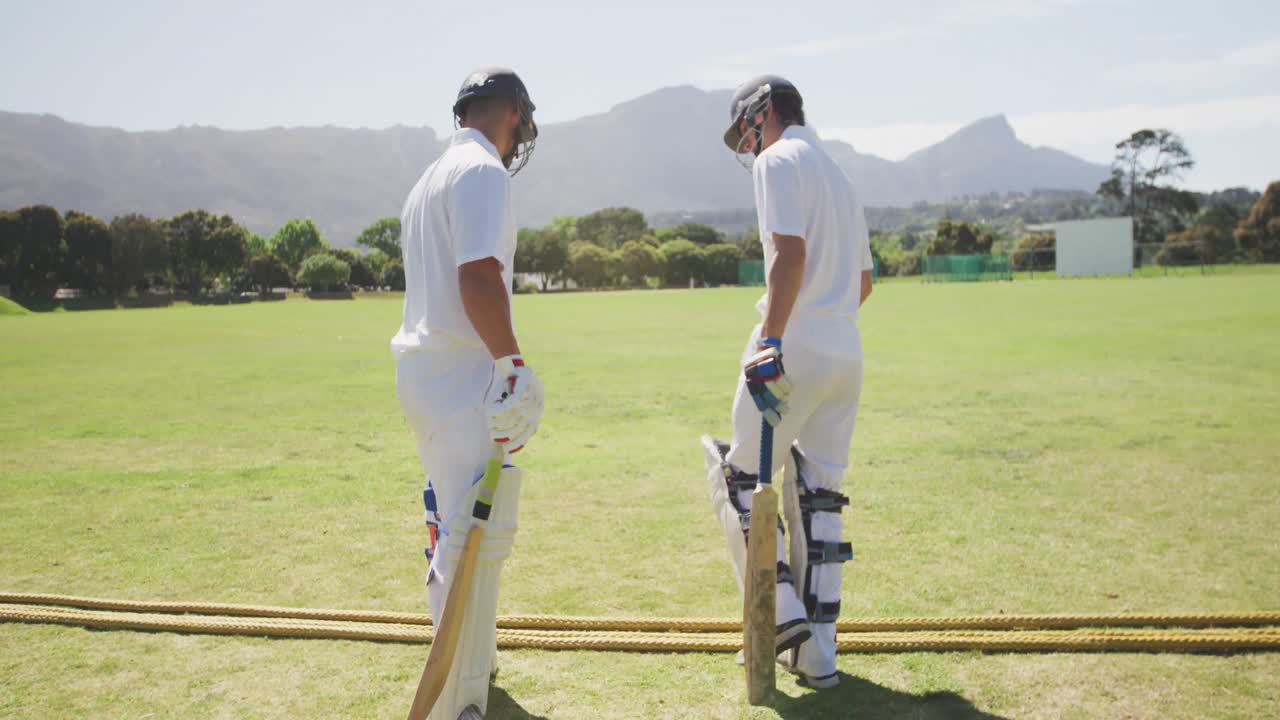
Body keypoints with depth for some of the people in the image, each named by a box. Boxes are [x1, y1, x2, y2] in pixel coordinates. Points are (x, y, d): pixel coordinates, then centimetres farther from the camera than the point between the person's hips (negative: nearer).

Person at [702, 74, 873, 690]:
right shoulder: (838, 174, 24)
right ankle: (818, 650, 13)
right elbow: (863, 282, 24)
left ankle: (783, 611, -4)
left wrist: (771, 339, -23)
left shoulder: (779, 159, -2)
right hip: (848, 351, 8)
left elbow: (790, 253, -18)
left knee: (744, 477, 5)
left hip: (793, 346, -8)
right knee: (819, 493, 10)